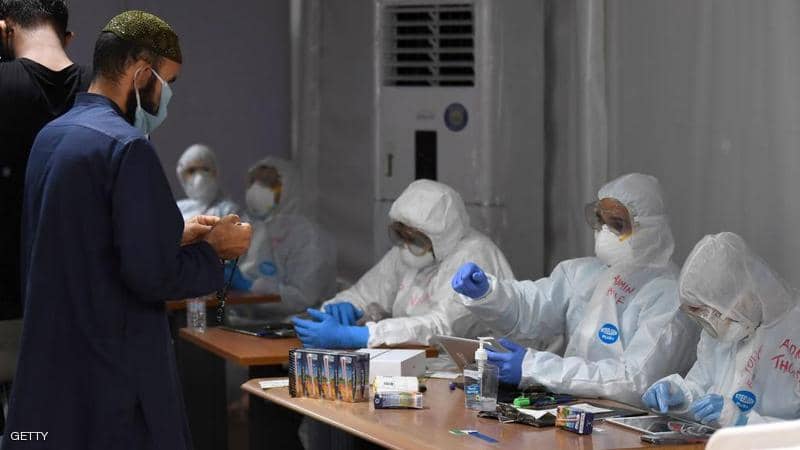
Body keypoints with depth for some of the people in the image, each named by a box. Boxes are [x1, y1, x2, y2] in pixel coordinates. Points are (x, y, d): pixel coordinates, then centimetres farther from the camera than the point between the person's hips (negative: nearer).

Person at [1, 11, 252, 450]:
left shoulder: (51, 136, 10)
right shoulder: (127, 147, -17)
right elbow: (152, 275, -21)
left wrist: (173, 235, 17)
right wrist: (215, 249, -4)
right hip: (115, 371, -9)